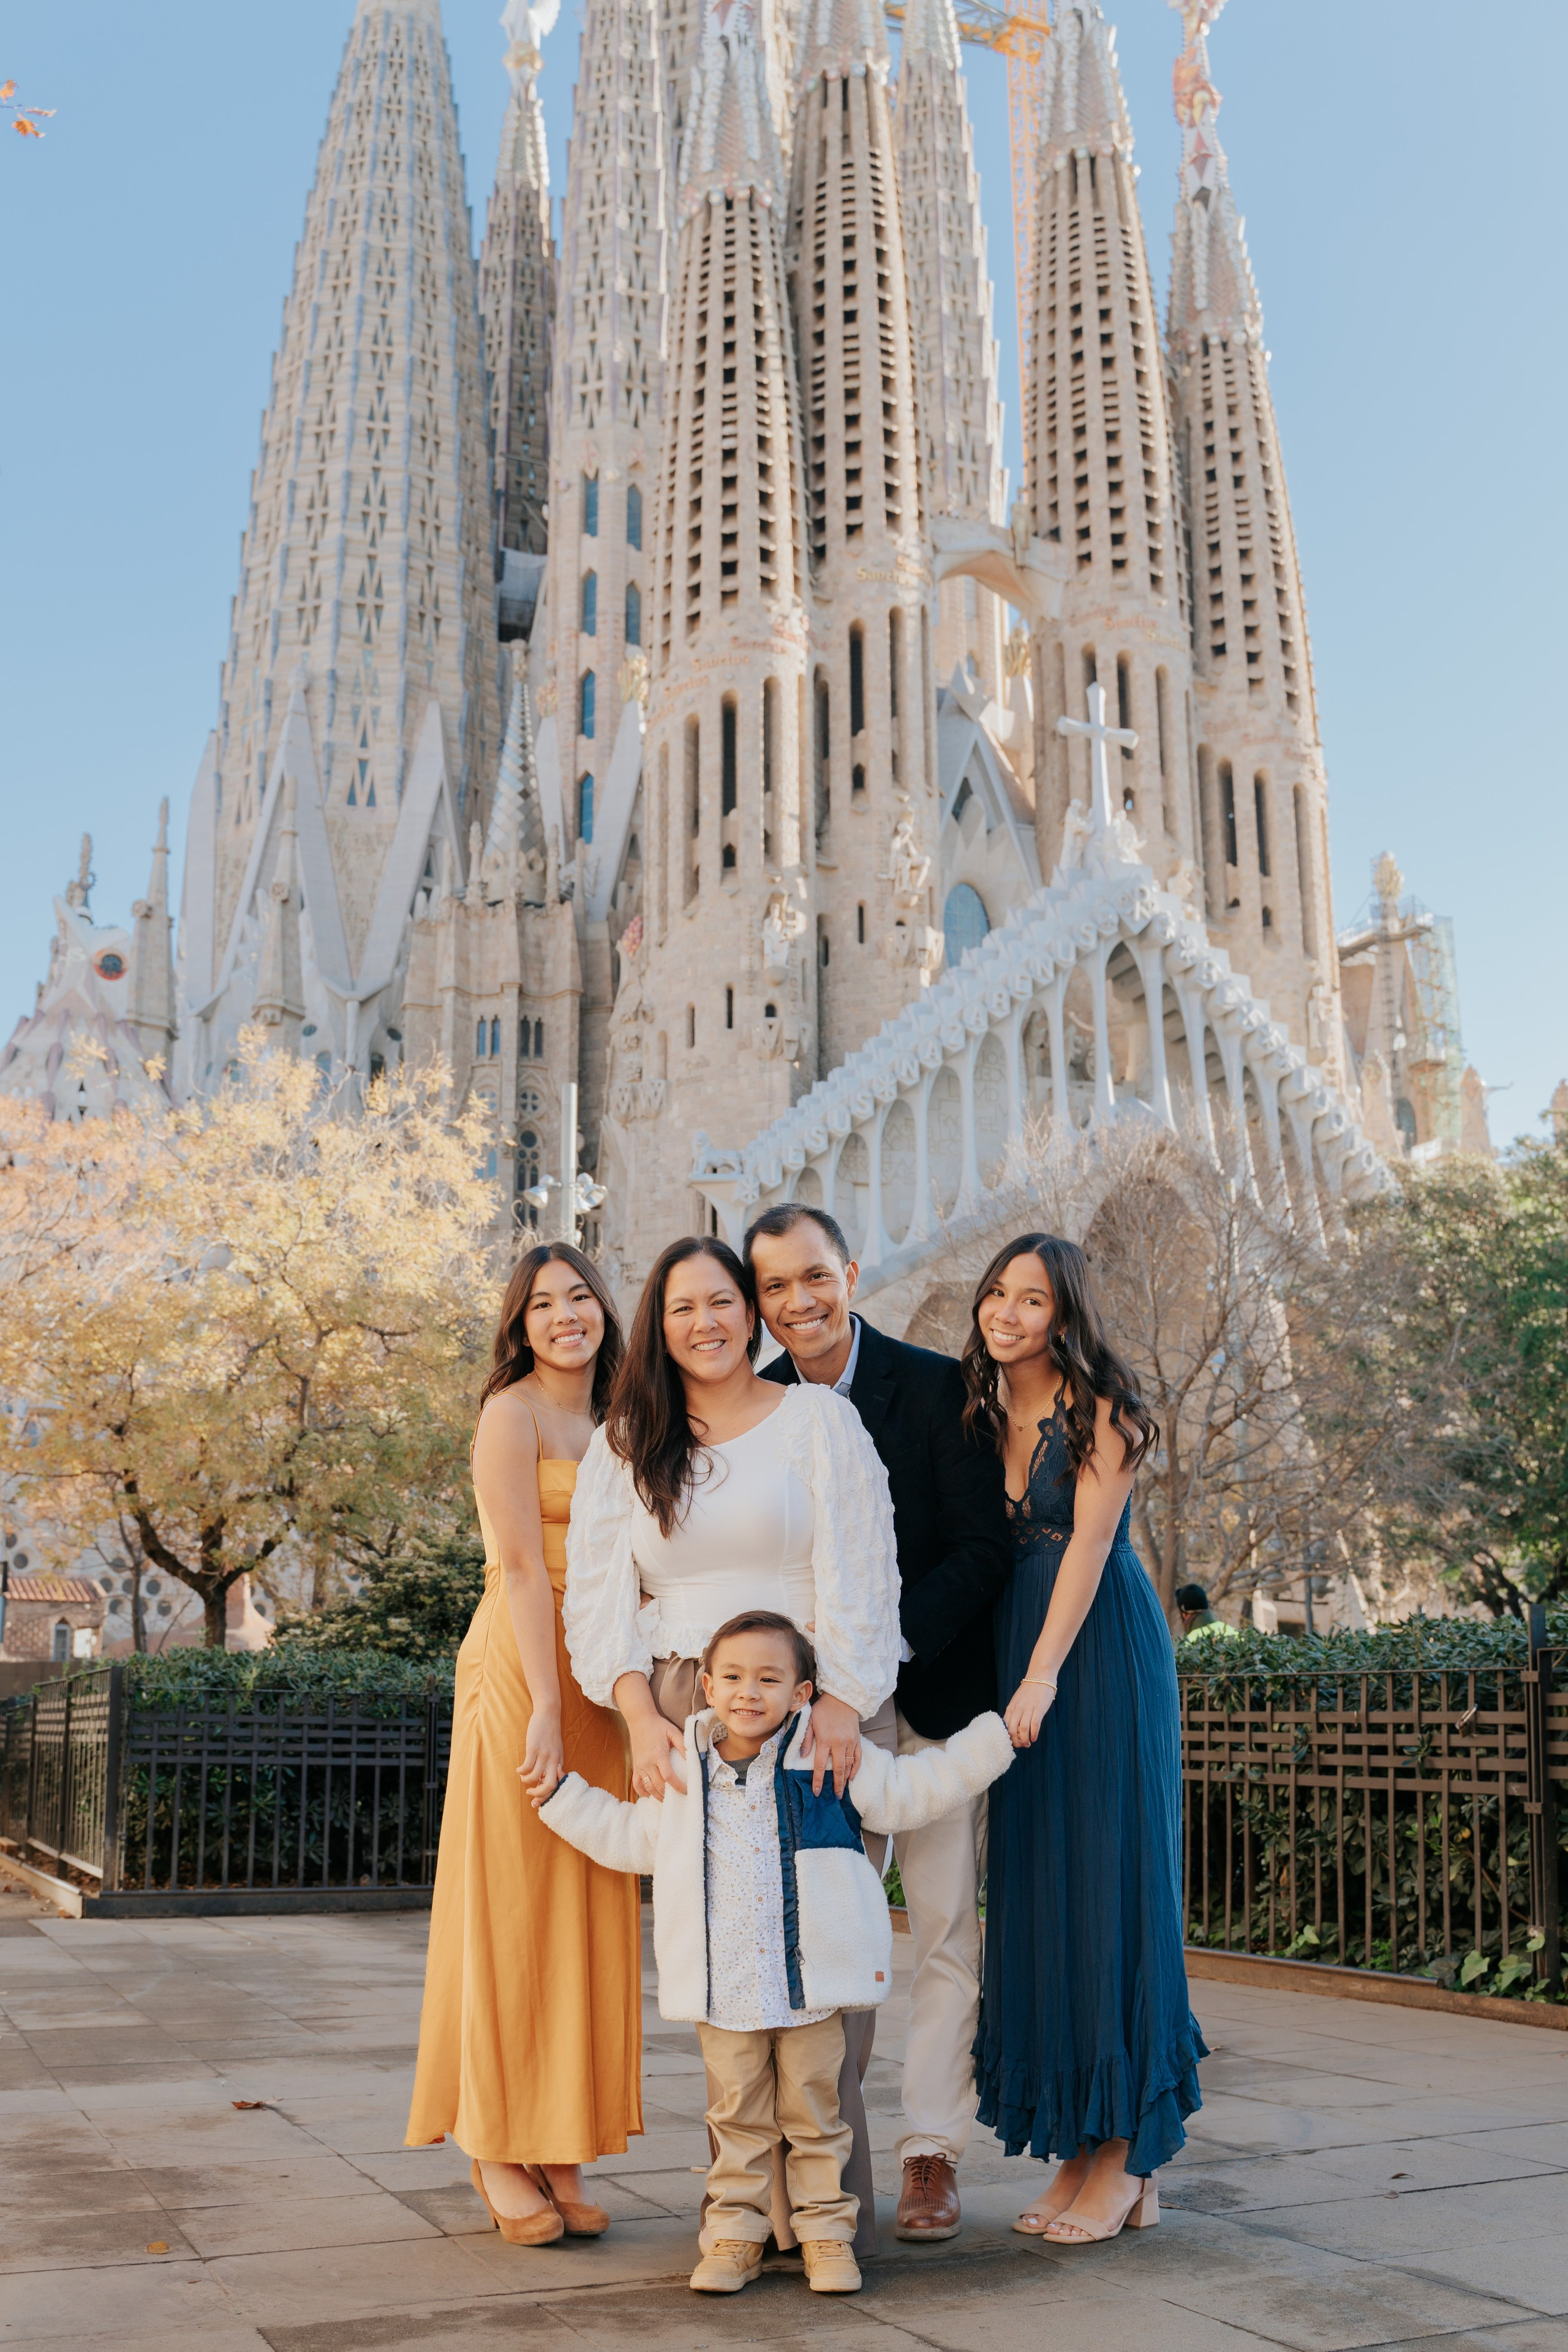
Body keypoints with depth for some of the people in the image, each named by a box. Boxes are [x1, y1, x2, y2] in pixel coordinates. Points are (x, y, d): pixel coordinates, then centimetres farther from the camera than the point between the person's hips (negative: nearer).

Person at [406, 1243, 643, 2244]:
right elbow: (524, 1569, -12)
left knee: (588, 1914, 7)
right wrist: (545, 1707, -17)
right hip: (520, 1672, -7)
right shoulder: (512, 1413, -5)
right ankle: (499, 2151, 7)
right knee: (512, 1909, -2)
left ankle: (560, 2152, 14)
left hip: (599, 1682, 7)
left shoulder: (608, 1426, 17)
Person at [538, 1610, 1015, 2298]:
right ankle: (736, 2233, 20)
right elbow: (629, 1838, 22)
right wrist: (558, 1793, 22)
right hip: (722, 1987, 2)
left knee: (814, 2110, 6)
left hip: (811, 1981, -1)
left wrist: (996, 1736, 1)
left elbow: (913, 1790, 6)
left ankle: (825, 2229, 19)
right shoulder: (683, 1775, 8)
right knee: (736, 2115, 7)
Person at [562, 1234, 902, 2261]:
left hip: (803, 1708, -2)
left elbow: (856, 1570, -1)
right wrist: (643, 1719, -5)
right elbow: (600, 1595, 8)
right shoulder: (624, 1446, 15)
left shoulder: (817, 1419, 7)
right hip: (679, 1715, 2)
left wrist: (841, 1699, -12)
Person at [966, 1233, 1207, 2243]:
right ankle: (1079, 2145, 12)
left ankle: (1129, 2153, 4)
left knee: (1109, 1880, -4)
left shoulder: (1100, 1406, -7)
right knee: (1034, 1886, 5)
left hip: (1104, 1653, -6)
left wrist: (1044, 1672, -22)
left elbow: (1090, 1537, -15)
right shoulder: (982, 1413, 11)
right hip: (1016, 1652, 6)